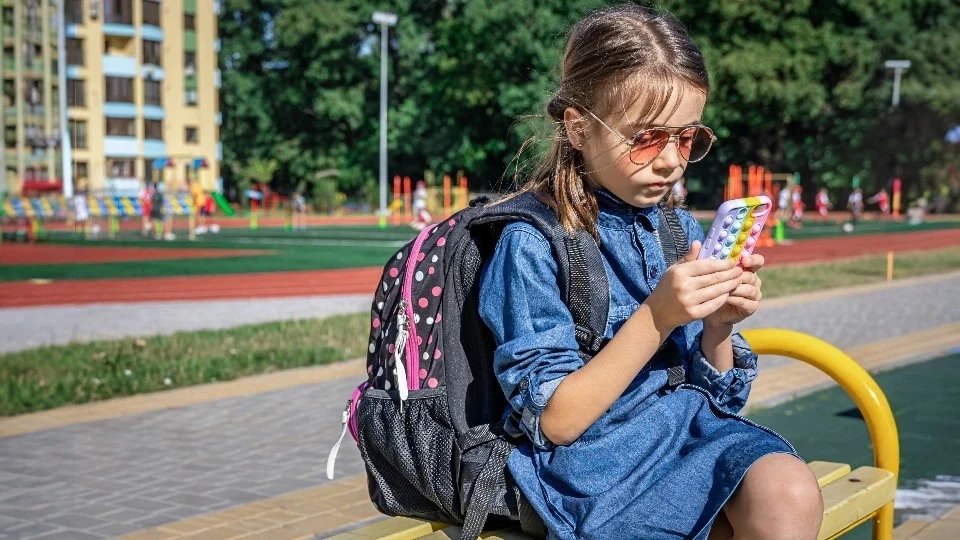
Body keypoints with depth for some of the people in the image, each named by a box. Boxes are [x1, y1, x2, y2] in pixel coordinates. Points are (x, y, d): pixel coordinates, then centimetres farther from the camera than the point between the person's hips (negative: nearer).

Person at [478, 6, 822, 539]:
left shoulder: (683, 231, 7)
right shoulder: (530, 243, -9)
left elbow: (715, 395, 13)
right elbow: (554, 422, -12)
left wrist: (717, 327, -8)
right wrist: (657, 317, -20)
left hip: (690, 427, 6)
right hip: (596, 463, -5)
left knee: (790, 491, -25)